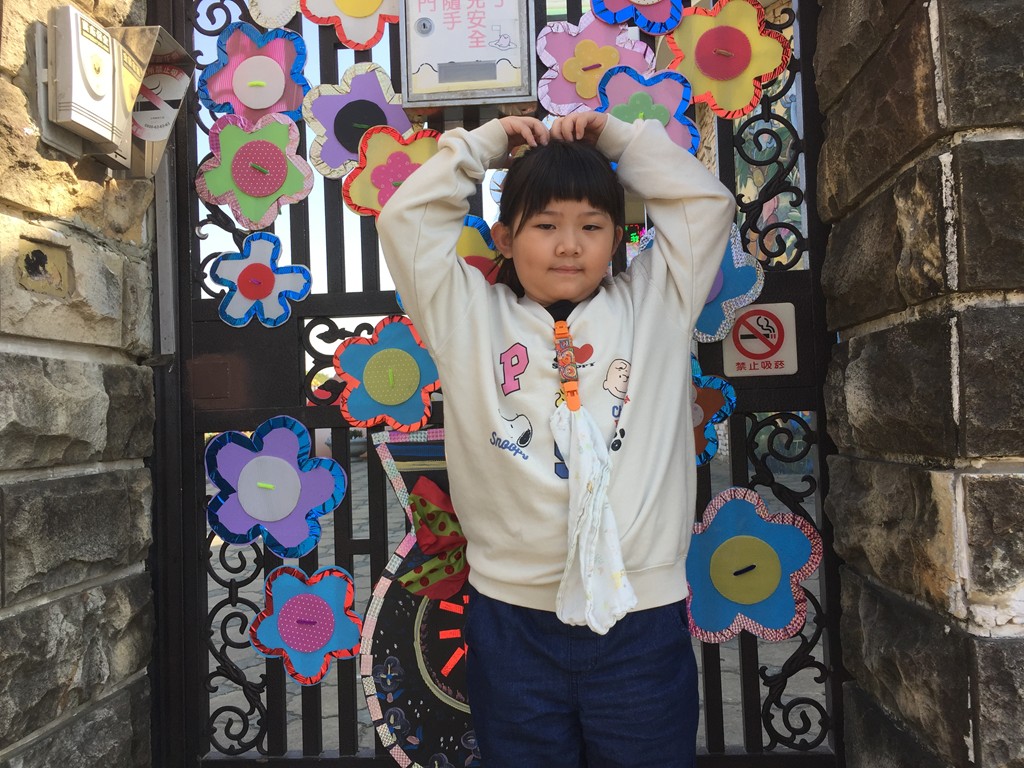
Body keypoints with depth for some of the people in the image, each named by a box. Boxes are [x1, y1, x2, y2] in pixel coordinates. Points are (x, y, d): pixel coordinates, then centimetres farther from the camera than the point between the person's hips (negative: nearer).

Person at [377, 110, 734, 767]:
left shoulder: (654, 306, 8)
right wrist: (486, 141, 10)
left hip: (643, 617, 1)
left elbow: (706, 202, 8)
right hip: (513, 618, 0)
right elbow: (406, 218, 4)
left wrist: (615, 134, 11)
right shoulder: (472, 318, 5)